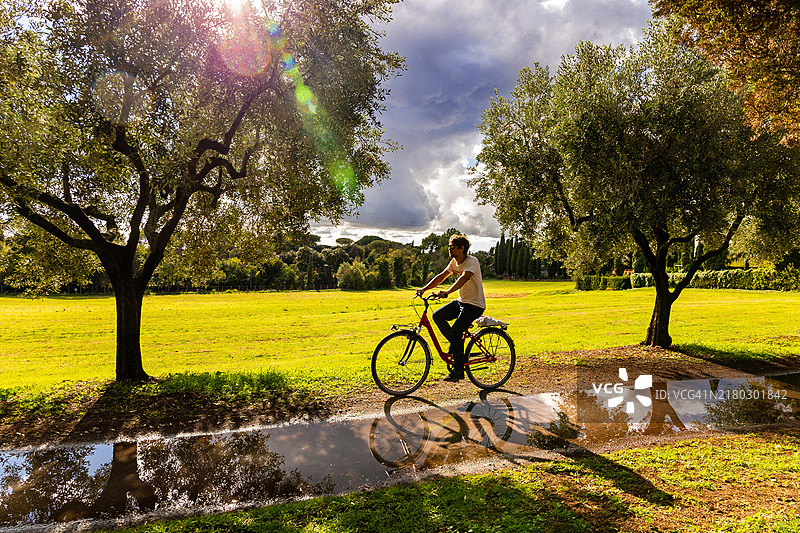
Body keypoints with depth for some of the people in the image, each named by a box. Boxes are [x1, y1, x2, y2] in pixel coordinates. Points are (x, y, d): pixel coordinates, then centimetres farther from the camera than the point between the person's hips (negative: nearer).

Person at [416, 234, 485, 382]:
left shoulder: (472, 261, -19)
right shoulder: (454, 262, 7)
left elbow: (464, 277, -35)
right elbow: (441, 276, 9)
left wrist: (447, 292, -48)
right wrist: (424, 289, 0)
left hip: (474, 305, -8)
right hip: (461, 301, 8)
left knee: (455, 332, -18)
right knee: (437, 316, -6)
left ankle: (458, 371, -6)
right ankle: (457, 346, 9)